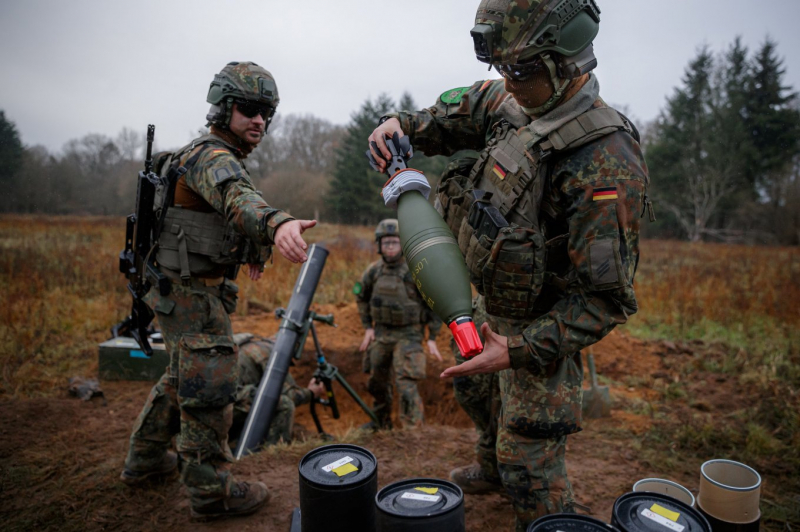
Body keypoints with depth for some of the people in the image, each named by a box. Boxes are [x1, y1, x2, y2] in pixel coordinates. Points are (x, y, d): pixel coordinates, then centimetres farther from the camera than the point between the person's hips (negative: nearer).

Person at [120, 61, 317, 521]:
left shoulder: (220, 157, 15)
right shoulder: (211, 157, -18)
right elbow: (236, 196, -42)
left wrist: (248, 248, 20)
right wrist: (276, 224, -62)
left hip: (188, 290, 10)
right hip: (192, 294, -10)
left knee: (184, 377, 23)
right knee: (210, 387, -3)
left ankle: (145, 458, 39)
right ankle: (212, 491, 11)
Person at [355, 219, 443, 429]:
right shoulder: (373, 271, -2)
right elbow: (362, 297, 14)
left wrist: (432, 339, -9)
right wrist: (367, 327, 7)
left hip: (408, 334, -5)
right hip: (381, 333, 5)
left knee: (406, 384, -13)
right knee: (377, 381, 18)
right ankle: (381, 422, 40)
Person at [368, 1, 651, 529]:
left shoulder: (608, 168, -32)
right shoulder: (517, 104, -7)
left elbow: (606, 297, -29)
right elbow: (461, 109, 14)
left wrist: (520, 350, -31)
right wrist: (401, 123, -4)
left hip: (543, 325, -9)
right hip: (497, 308, 9)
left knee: (529, 460, -1)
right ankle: (491, 468, 56)